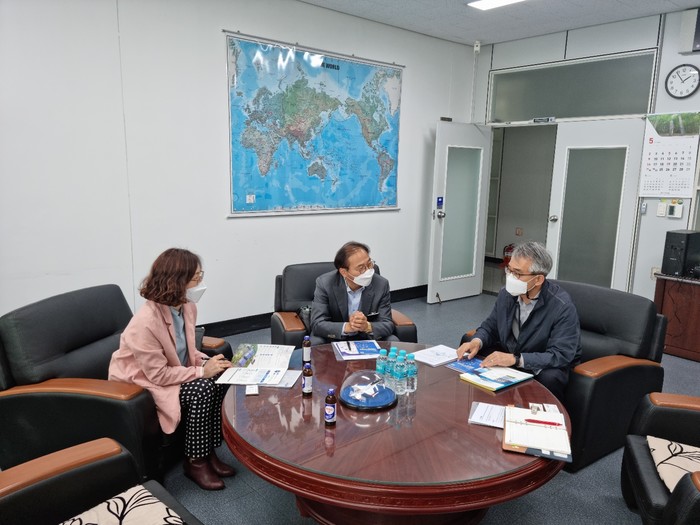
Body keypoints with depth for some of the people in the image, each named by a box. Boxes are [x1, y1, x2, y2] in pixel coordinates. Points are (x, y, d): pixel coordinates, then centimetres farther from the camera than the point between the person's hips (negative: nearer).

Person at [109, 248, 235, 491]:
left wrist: (205, 361, -12)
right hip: (143, 380, -7)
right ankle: (195, 462, -4)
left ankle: (209, 452, 1)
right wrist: (201, 371, -25)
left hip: (173, 369, 7)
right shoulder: (145, 322, -33)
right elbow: (159, 375, -28)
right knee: (202, 389, -25)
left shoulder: (187, 306, -10)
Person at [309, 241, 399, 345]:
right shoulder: (324, 284, -17)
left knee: (393, 341, -23)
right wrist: (347, 327, -38)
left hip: (368, 338, 2)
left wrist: (367, 326, -34)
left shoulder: (381, 284, -12)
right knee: (315, 343, -30)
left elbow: (388, 325, -11)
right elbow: (317, 324, -20)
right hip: (335, 338, -2)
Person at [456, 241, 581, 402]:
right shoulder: (507, 294, -6)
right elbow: (490, 326, 7)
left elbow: (560, 356, -28)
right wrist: (477, 342, -16)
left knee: (550, 378, -37)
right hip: (507, 355, 5)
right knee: (467, 341, -10)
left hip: (546, 366, -5)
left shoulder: (562, 307, -23)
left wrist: (516, 359, -37)